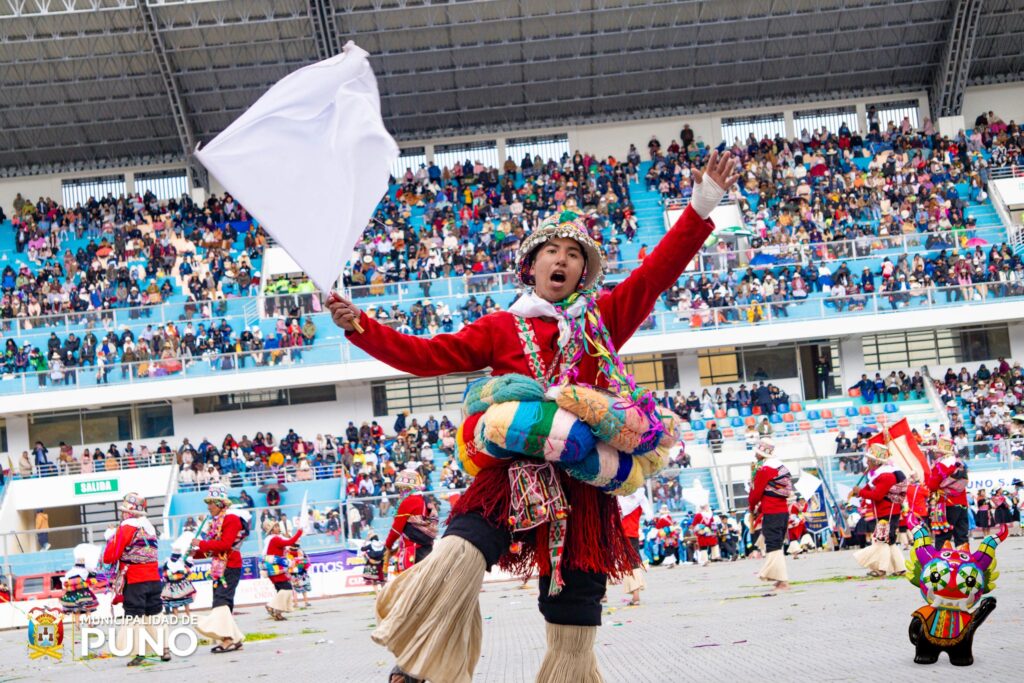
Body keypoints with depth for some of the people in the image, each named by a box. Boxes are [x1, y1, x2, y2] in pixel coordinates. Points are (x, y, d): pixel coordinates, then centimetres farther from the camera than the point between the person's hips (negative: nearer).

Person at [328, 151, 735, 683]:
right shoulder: (500, 329, 11)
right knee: (455, 563, -28)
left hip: (583, 486, 2)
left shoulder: (604, 320, 13)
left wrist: (703, 204, 0)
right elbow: (427, 356, 7)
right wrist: (359, 326, -2)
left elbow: (657, 271, 7)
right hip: (511, 475, -1)